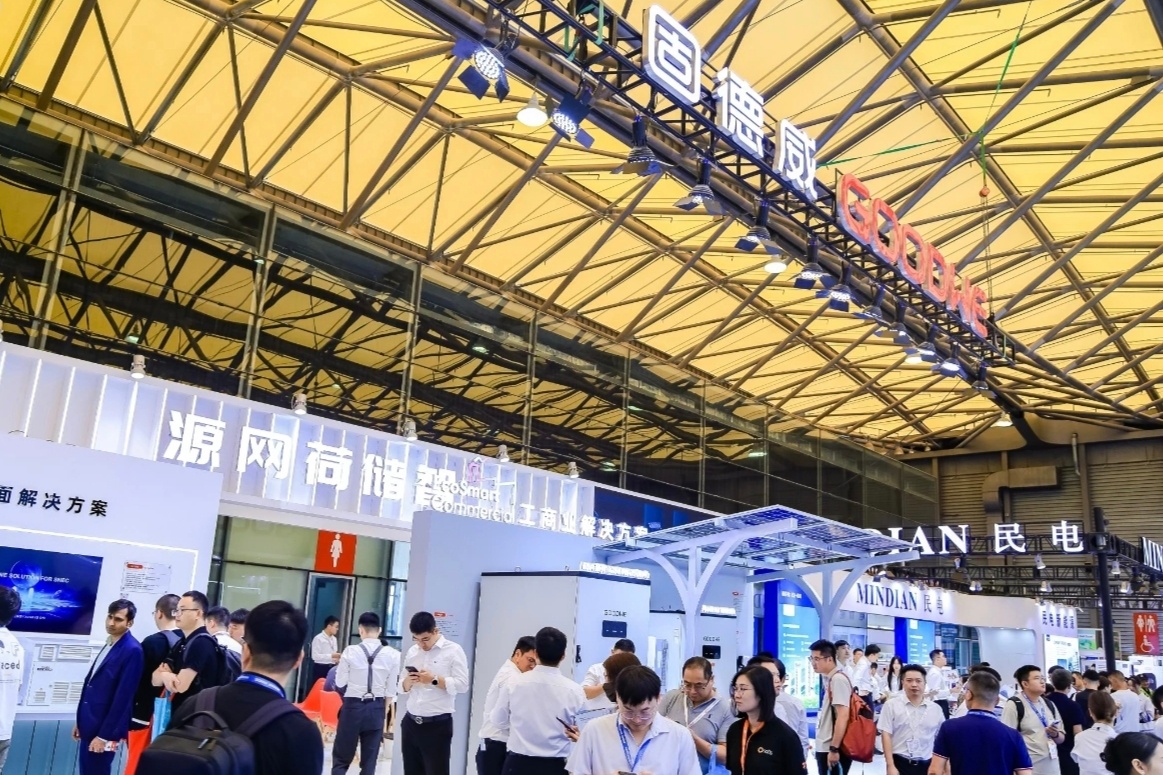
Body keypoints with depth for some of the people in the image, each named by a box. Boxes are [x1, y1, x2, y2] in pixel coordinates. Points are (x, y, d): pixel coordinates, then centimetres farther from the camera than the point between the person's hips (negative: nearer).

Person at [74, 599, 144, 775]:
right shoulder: (109, 644, 10)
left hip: (104, 728, -8)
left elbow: (123, 696, -18)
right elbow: (92, 685, 15)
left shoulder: (132, 650, -17)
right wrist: (81, 721, 17)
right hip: (90, 724, 8)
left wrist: (105, 734, -17)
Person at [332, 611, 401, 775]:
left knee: (341, 758, 12)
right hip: (377, 708, 2)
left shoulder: (350, 651, -11)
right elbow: (391, 688, 0)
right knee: (369, 761, 13)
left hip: (353, 706, -2)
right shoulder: (392, 654, -6)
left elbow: (340, 682, -4)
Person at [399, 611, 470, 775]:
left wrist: (434, 679, -19)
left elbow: (463, 685, -12)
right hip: (410, 723, 6)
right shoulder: (412, 651, 10)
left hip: (437, 725, -5)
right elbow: (402, 686, 14)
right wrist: (408, 681, -9)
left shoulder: (453, 650, -6)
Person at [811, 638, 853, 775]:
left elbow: (843, 716, -22)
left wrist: (834, 749, -22)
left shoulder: (838, 679, -16)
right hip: (824, 747, 9)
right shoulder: (829, 679, 11)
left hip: (833, 749, -9)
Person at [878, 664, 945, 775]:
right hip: (899, 763, -3)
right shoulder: (891, 705, -2)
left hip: (926, 765, 3)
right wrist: (890, 766, -12)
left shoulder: (936, 709, 6)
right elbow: (886, 736, -5)